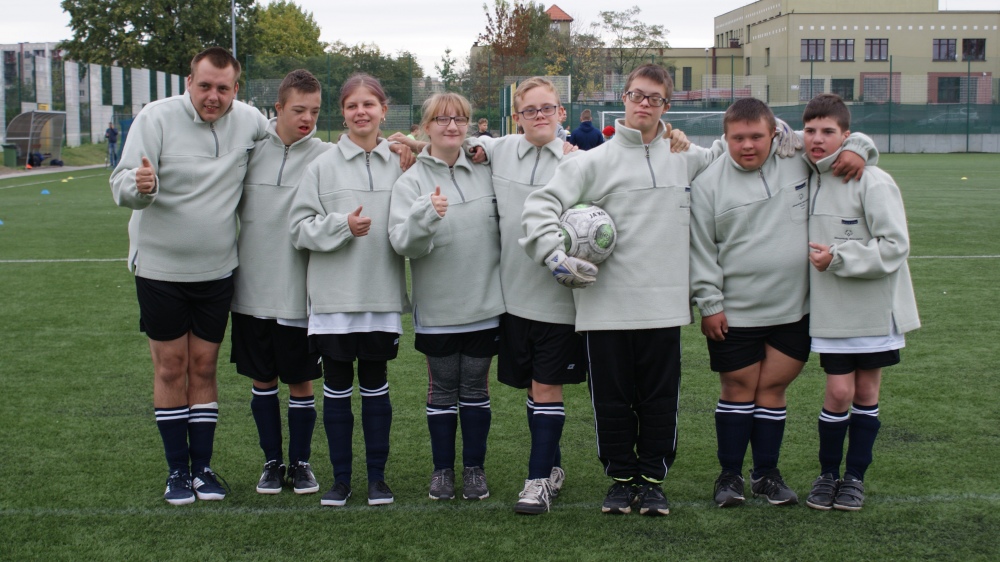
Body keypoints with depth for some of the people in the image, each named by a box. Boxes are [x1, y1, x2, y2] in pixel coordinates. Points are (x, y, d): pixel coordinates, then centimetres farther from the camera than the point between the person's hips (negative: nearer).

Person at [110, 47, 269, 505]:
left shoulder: (250, 121, -2)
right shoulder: (156, 118, -11)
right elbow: (121, 184, -16)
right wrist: (139, 185, -37)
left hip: (217, 268, 2)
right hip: (160, 266, -2)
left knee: (204, 367, 8)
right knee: (170, 368, 4)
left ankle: (203, 466, 17)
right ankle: (177, 469, 15)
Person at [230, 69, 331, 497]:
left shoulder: (325, 157, -5)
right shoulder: (249, 148, 2)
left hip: (299, 292, -2)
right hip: (252, 289, 2)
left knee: (300, 380, 7)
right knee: (262, 379, 11)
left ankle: (300, 462, 23)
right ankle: (272, 461, 25)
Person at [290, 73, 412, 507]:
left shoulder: (399, 165, 3)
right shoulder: (323, 166, 0)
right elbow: (299, 227, -2)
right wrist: (342, 225, -15)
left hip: (382, 293, 1)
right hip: (334, 295, 0)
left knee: (375, 385, 10)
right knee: (337, 387, 7)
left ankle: (377, 475, 21)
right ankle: (341, 476, 19)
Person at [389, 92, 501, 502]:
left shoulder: (486, 172, 5)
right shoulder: (411, 181, -4)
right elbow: (402, 242, -17)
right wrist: (426, 215, -32)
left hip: (485, 304, 2)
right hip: (437, 310, -2)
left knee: (475, 388, 9)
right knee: (442, 389, 8)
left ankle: (475, 469, 20)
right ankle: (442, 469, 20)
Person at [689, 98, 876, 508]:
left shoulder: (799, 160, 2)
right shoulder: (709, 184, -4)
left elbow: (843, 136, 16)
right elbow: (700, 250, -2)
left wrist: (856, 150, -7)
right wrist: (710, 304, -6)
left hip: (794, 310, 2)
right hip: (734, 314, -2)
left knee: (773, 388, 8)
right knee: (739, 388, 5)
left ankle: (767, 473, 22)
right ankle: (730, 474, 20)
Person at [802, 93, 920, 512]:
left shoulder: (873, 182, -14)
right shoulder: (804, 179, 3)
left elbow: (894, 246, -17)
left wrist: (838, 258, -16)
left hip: (875, 306, -3)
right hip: (831, 309, 3)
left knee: (867, 391, 6)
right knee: (839, 391, -2)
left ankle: (855, 476, 21)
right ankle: (828, 473, 17)